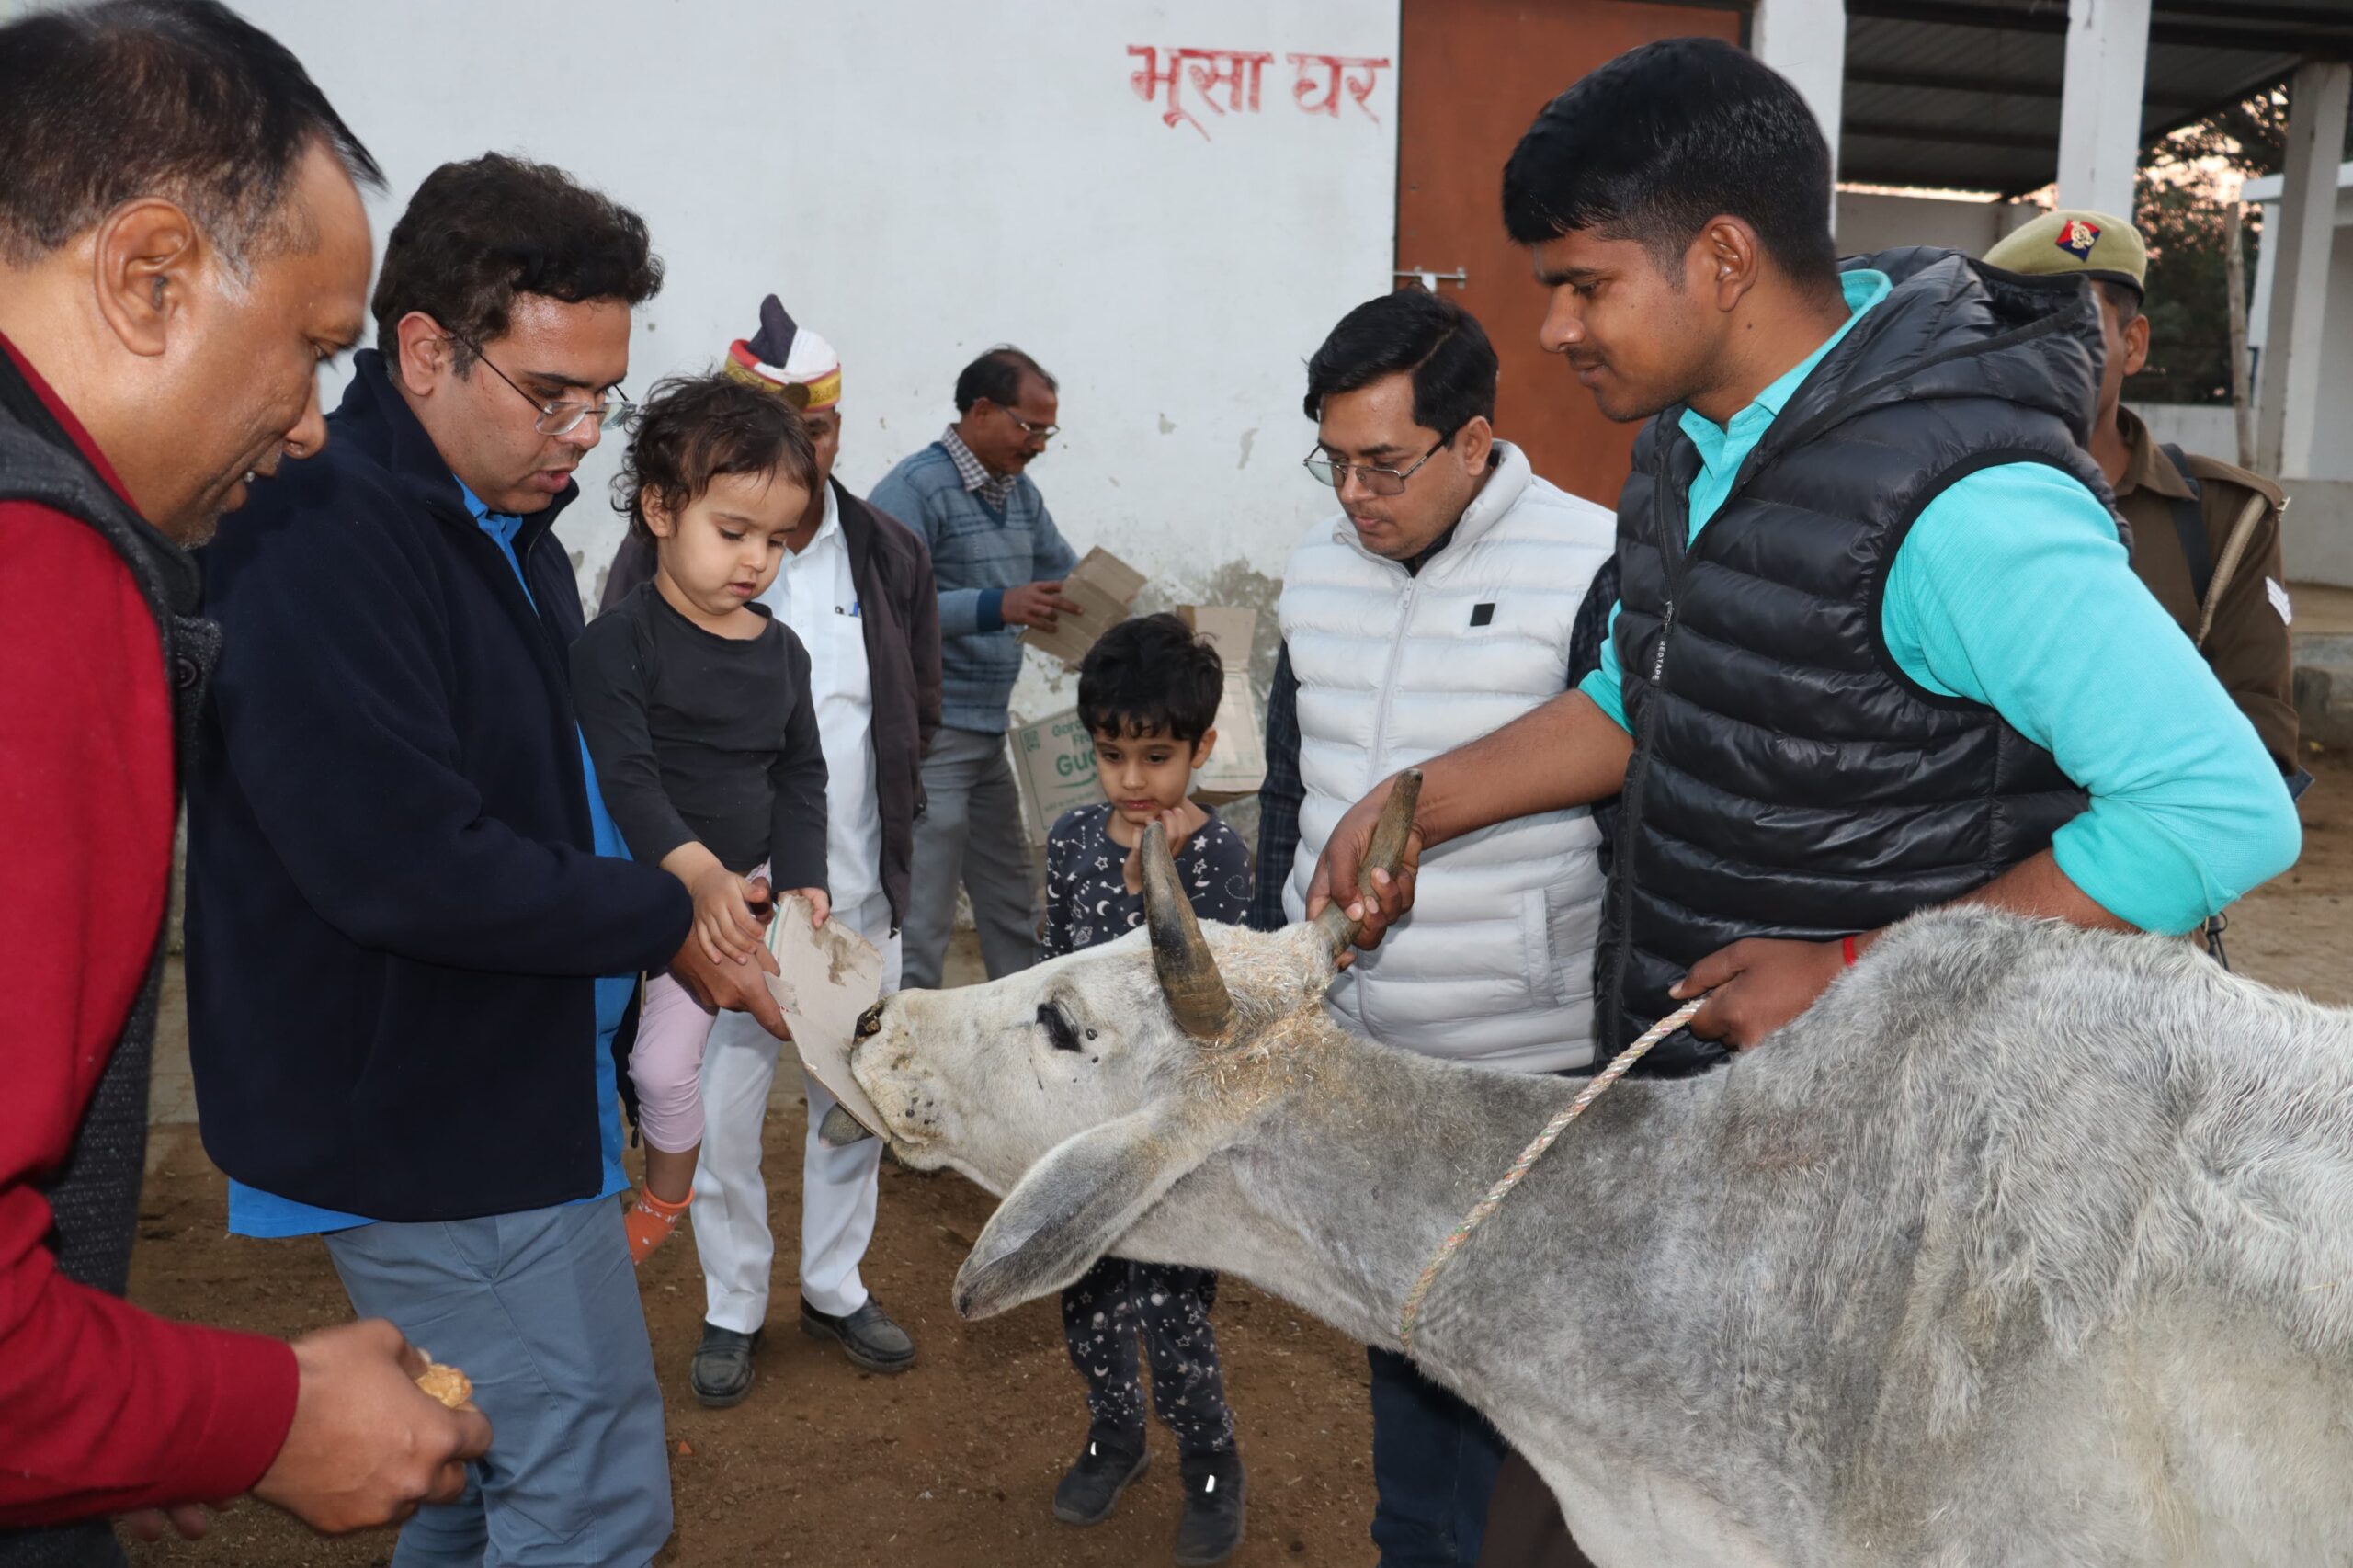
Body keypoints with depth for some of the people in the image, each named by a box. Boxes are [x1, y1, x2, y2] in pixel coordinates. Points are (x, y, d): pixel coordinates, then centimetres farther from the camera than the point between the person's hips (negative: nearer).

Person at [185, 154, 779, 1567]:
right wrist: (669, 923, -18)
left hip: (519, 1105, 10)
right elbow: (407, 865, -28)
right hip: (429, 1138, -10)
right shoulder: (315, 545, -22)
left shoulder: (510, 524, 10)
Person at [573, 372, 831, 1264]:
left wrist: (801, 881, -3)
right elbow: (624, 779, -22)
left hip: (740, 890, 3)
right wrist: (700, 874, -34)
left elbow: (800, 775, 10)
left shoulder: (782, 650, 5)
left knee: (666, 1063, 2)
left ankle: (666, 1196, 28)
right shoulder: (619, 642, -12)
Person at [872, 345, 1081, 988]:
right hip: (926, 738, -9)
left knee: (1011, 909, 17)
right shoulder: (914, 489, -14)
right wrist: (997, 607, -31)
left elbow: (1066, 572, 21)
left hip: (987, 735, 9)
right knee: (921, 920, -5)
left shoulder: (1019, 491, 12)